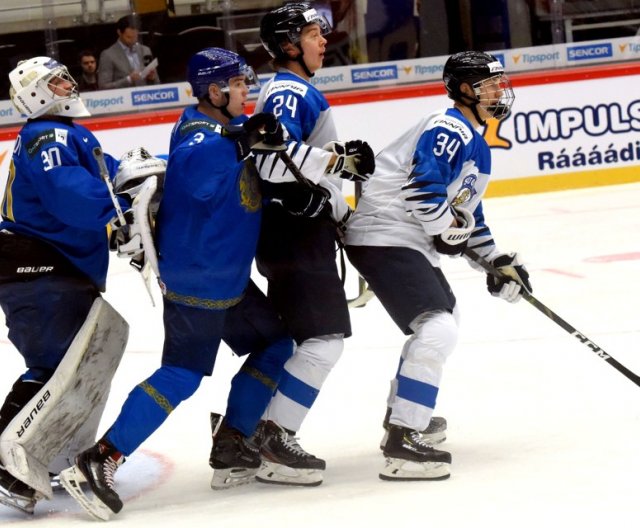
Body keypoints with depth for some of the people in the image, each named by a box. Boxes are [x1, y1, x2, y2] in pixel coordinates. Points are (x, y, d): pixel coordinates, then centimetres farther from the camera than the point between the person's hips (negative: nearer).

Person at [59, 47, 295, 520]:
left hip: (227, 277, 10)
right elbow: (195, 174, -42)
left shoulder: (232, 127, 9)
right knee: (182, 374, -12)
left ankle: (231, 446, 19)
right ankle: (99, 462, -12)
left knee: (275, 346, 14)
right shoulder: (199, 132, -19)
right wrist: (238, 140, -47)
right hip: (196, 279, -10)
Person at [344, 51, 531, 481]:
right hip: (384, 238, -12)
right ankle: (402, 443, -28)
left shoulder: (476, 145, 21)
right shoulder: (448, 130, -14)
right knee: (437, 327, -23)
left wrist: (497, 260, 19)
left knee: (446, 315, 30)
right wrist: (448, 231, -16)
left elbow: (467, 212, 26)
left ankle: (403, 412, 42)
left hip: (412, 243, 12)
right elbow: (423, 187, -27)